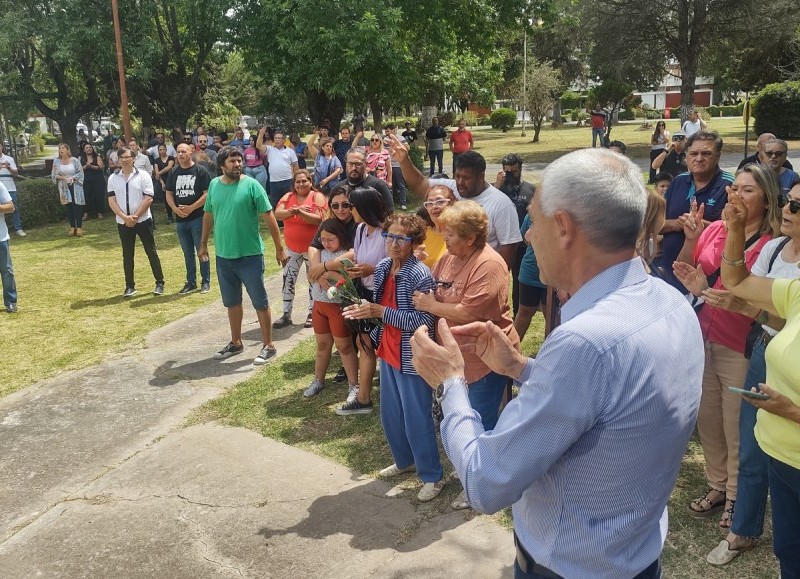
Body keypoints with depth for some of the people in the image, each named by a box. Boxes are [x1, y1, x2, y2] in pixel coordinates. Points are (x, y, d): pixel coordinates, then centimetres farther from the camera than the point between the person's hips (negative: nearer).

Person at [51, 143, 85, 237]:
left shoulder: (74, 160, -4)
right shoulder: (56, 161, 2)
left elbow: (80, 172, -3)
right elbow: (54, 175, 4)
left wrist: (72, 178, -16)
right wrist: (63, 177, -12)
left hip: (75, 187, -2)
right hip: (64, 187, 2)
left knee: (77, 207, -4)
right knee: (68, 207, 4)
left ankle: (79, 227, 2)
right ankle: (72, 227, 12)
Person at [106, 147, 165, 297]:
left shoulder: (143, 175, -5)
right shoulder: (113, 178, 4)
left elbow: (148, 199, -10)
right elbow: (111, 201, -1)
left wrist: (135, 216, -15)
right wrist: (125, 217, -14)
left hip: (143, 220, -3)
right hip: (123, 223, 3)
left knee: (151, 252, 3)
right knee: (127, 255, 8)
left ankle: (160, 283, 12)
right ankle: (129, 286, 16)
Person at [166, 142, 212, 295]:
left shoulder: (200, 171, -5)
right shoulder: (174, 173, 10)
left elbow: (207, 194, -10)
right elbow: (169, 194, 13)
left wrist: (191, 208, -16)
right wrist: (175, 209, -6)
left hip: (197, 218, -5)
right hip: (180, 220, 5)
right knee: (188, 253, 12)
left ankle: (206, 282, 10)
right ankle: (191, 282, 21)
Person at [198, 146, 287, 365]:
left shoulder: (251, 185, -10)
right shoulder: (214, 185, 4)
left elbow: (269, 217, -10)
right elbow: (208, 215, 16)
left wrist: (279, 248, -12)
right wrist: (203, 244, 19)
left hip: (250, 255, -5)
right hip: (223, 256, 5)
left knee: (260, 302, 4)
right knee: (232, 302, 17)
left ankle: (268, 346, 15)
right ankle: (236, 343, 32)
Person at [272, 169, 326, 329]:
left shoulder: (317, 196, -8)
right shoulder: (288, 197, 2)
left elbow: (319, 219, -21)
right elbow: (277, 214, -12)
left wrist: (300, 212, -29)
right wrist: (292, 211, -29)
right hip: (292, 248, 4)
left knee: (313, 280, 8)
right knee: (288, 280, 5)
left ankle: (312, 313, 22)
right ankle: (286, 315, 15)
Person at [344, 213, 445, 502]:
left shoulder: (420, 276, -22)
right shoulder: (382, 267, 2)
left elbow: (423, 321, -24)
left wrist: (380, 312, -26)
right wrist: (365, 310, -4)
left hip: (411, 358, -8)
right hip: (388, 353, 8)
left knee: (416, 420, 3)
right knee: (390, 415, 21)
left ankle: (433, 476, 21)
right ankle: (404, 461, 42)